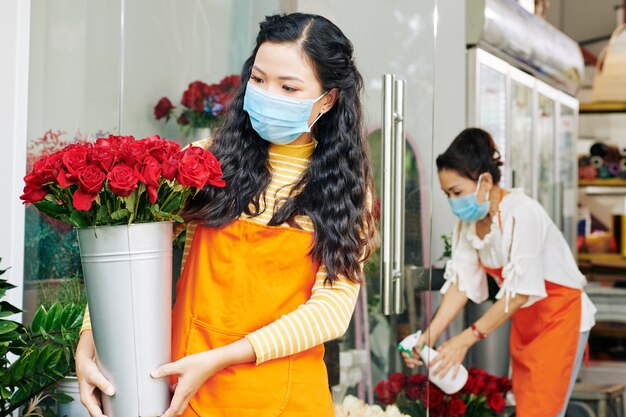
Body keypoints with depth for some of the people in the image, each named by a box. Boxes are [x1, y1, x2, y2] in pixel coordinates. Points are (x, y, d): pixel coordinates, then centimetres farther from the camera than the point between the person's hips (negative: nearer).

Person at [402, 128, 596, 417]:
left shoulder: (522, 212, -27)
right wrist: (429, 336, -22)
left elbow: (520, 291, -29)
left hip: (559, 316, -7)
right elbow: (462, 283, -10)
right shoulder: (468, 222, -6)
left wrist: (466, 339, -31)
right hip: (523, 320, 7)